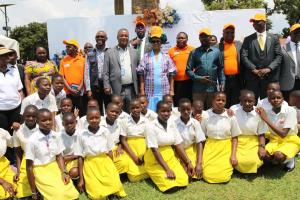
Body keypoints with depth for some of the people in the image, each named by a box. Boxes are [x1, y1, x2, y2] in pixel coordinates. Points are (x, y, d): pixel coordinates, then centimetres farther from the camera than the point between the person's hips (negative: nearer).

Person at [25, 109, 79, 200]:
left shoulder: (56, 136, -6)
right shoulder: (32, 140, -17)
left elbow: (59, 156, 6)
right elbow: (29, 166, -10)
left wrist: (64, 172, -9)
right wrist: (34, 192, -6)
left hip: (55, 168, 4)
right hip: (41, 171, -4)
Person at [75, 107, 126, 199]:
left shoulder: (105, 131, -3)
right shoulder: (82, 135, -7)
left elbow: (110, 151, 5)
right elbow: (80, 157, -2)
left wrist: (112, 169, 5)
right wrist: (81, 179, 0)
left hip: (105, 162, 1)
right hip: (90, 165, -1)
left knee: (115, 186, -21)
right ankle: (90, 183, 11)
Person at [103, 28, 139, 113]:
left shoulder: (134, 52, 13)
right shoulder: (109, 52, 5)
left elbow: (138, 70, 13)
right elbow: (105, 72, 1)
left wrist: (139, 88, 7)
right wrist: (107, 86, -9)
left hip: (131, 89, 3)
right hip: (116, 90, -2)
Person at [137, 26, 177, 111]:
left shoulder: (166, 57, 7)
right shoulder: (146, 56, 4)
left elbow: (171, 75, 7)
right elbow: (142, 75, 2)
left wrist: (171, 90, 2)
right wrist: (142, 91, -3)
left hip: (164, 92, 1)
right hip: (150, 92, -1)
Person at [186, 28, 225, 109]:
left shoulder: (216, 51, 9)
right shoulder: (194, 52, 4)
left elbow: (220, 69, 10)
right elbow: (188, 70, 1)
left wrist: (222, 83, 0)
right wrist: (199, 78, -11)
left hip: (213, 88, 2)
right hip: (198, 89, -1)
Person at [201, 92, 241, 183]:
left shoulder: (231, 117, -3)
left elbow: (234, 138, 4)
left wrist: (233, 155, -5)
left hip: (226, 149, 0)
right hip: (210, 148, 0)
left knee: (223, 177, -15)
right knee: (208, 175, -15)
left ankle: (228, 166, 17)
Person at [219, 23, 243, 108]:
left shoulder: (239, 44, 10)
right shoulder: (218, 46, 4)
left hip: (237, 79, 1)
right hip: (224, 79, -1)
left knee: (236, 104, 5)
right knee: (225, 104, 4)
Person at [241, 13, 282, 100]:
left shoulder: (274, 38, 10)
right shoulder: (248, 39, 8)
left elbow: (278, 56, 3)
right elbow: (244, 56, -2)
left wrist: (269, 68, -11)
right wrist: (254, 69, -11)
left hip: (270, 77, 1)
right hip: (252, 77, 0)